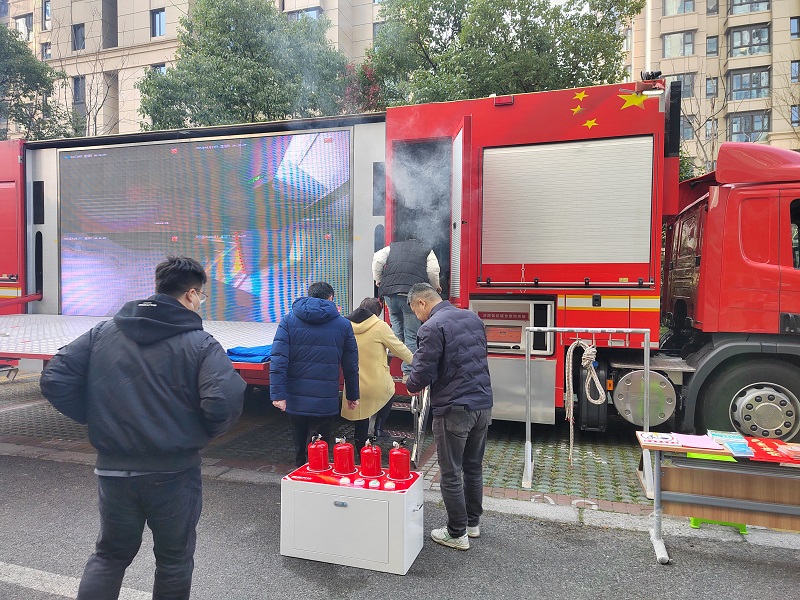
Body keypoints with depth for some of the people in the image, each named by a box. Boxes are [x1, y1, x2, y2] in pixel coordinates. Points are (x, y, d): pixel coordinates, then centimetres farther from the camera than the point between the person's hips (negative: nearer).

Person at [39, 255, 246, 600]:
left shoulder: (103, 332, 0)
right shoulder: (200, 344, -14)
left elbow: (54, 379, -1)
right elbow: (224, 404, -26)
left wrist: (95, 418, 8)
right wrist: (202, 434, -4)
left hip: (112, 469, 4)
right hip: (174, 474, -3)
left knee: (110, 554, 25)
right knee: (174, 560, 18)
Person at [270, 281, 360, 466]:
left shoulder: (289, 320, 1)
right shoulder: (343, 324, 1)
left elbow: (278, 359, -9)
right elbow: (351, 365, 5)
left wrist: (278, 393, -11)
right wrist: (352, 395, 15)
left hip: (295, 400, 2)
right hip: (325, 401, -2)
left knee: (300, 449, 20)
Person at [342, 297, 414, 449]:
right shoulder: (379, 326, -9)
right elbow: (399, 347, 0)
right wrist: (414, 361, 17)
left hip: (356, 388, 4)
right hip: (378, 386, -3)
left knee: (361, 427, 16)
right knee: (389, 392, 30)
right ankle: (378, 427, 14)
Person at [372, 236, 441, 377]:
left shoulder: (392, 247, 25)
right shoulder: (427, 251, 20)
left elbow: (377, 260, 11)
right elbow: (433, 271, 5)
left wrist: (378, 279, 20)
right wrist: (435, 287, 21)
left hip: (389, 291, 2)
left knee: (396, 321, 28)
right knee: (412, 335, 1)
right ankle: (408, 372, 2)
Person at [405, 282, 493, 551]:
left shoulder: (432, 327, -16)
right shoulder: (473, 318, 8)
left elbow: (423, 373, -19)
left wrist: (412, 385, 5)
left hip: (454, 410, -8)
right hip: (483, 405, 8)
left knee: (451, 474, 7)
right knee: (474, 468, 21)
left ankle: (457, 534, 19)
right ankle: (473, 522, 36)